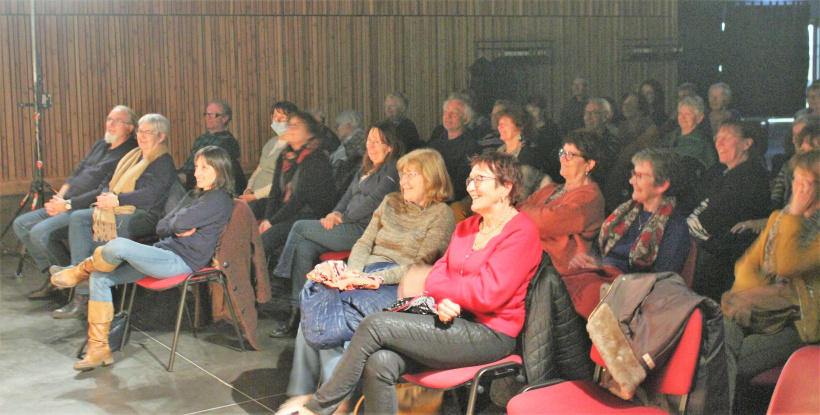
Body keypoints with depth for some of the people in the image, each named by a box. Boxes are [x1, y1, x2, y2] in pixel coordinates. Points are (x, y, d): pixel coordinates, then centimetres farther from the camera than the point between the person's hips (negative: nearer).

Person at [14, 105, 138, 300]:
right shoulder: (100, 145, 18)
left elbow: (104, 193, -19)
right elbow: (76, 173, 20)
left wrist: (68, 204, -15)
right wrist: (58, 199, 3)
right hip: (67, 206, 10)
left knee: (40, 232, -25)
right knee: (21, 224, 4)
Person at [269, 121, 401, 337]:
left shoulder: (392, 170, -5)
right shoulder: (366, 169, 24)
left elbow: (373, 202, -13)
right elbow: (348, 196, 21)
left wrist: (342, 218, -9)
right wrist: (335, 213, 1)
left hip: (364, 230, -9)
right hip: (350, 229, 9)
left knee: (300, 228, -12)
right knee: (304, 247, -15)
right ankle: (298, 310, -16)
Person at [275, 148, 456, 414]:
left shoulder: (441, 215, 1)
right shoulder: (390, 203, 23)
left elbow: (421, 265, -9)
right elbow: (364, 243, 18)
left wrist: (376, 278, -20)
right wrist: (353, 272, -3)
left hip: (398, 285, -6)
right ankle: (303, 392, -22)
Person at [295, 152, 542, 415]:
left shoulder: (521, 232, -8)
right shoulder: (467, 227, 19)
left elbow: (487, 294, -16)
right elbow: (437, 275, 11)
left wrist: (441, 289, -2)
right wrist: (444, 299, -13)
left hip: (489, 334, -7)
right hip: (452, 321, 7)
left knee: (375, 325, -18)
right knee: (379, 363, -21)